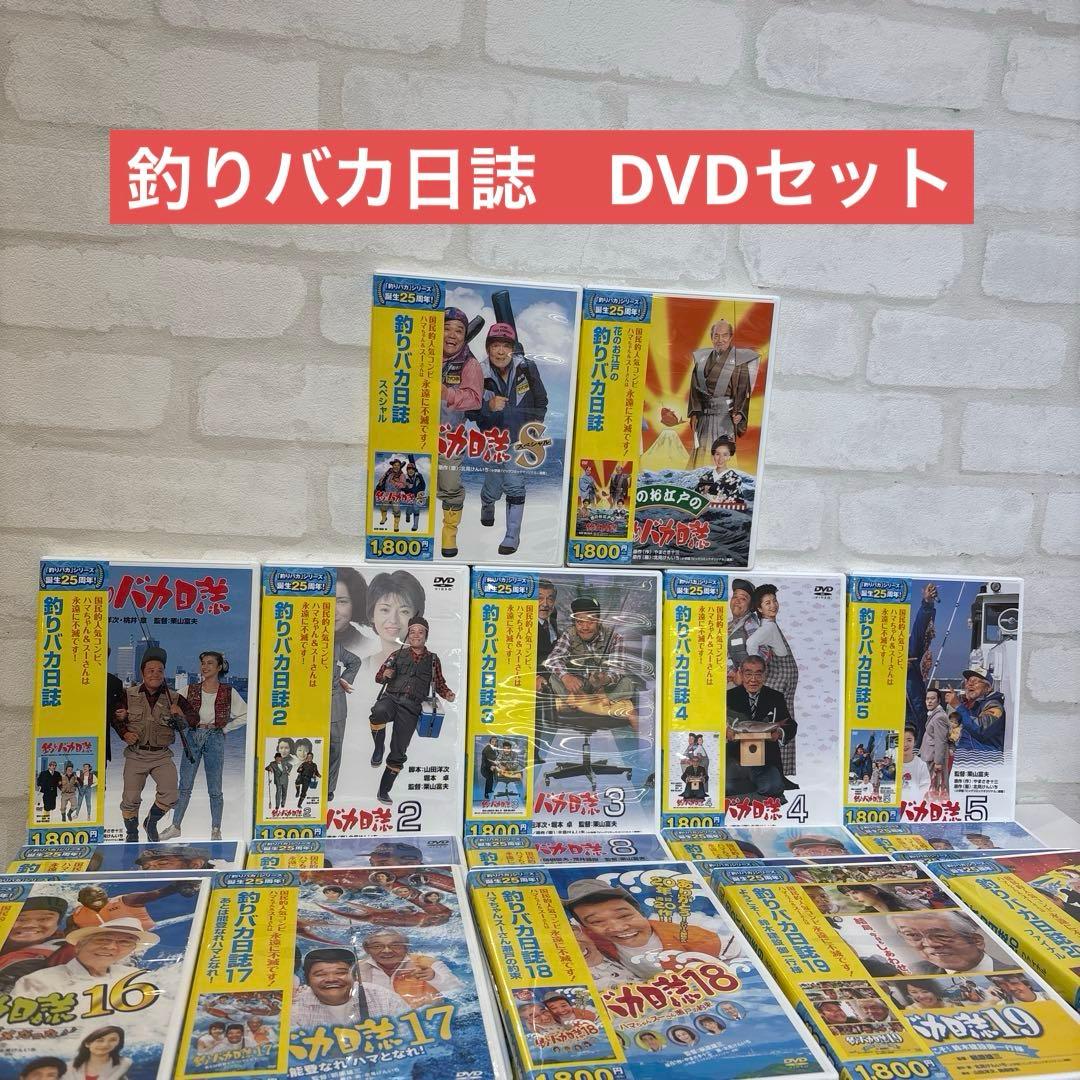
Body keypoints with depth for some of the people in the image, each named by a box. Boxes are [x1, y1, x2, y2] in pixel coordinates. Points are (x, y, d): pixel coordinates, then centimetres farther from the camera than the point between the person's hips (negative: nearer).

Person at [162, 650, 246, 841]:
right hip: (193, 738, 2)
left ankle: (216, 830, 14)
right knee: (185, 786, 7)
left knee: (215, 789, 4)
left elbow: (245, 715, 3)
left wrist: (225, 729, -1)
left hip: (215, 739, -2)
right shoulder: (190, 690, 3)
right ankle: (175, 826, 18)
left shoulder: (229, 692, -2)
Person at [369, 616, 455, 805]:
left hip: (411, 706, 1)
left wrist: (447, 693, 0)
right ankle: (378, 749, -15)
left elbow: (439, 683, 22)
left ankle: (383, 791, 12)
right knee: (379, 712, -39)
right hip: (391, 698, -1)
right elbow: (378, 677, 19)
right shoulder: (398, 655, 16)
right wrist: (385, 675, -5)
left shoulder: (433, 659, 18)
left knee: (398, 752, -2)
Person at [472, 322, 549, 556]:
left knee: (514, 485, -15)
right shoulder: (481, 374, -10)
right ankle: (487, 504, 48)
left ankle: (512, 536, -2)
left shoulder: (527, 368, -11)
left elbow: (541, 401, 2)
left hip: (521, 437, -1)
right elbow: (472, 412, -6)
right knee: (492, 489, 9)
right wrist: (488, 406, -25)